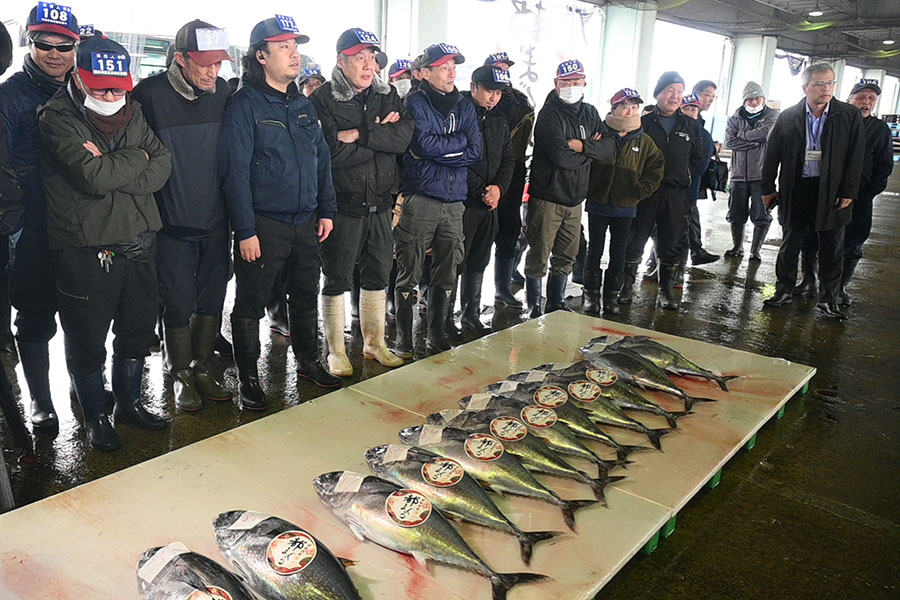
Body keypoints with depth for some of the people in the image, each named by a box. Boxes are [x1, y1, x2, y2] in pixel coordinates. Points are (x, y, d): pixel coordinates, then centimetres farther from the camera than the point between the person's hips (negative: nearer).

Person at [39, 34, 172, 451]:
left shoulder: (132, 111, 9)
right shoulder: (57, 118, -9)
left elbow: (162, 166, -2)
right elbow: (93, 177, -23)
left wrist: (114, 174, -16)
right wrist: (136, 158, -9)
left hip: (138, 243, 6)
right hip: (85, 250, -5)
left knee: (138, 330, 17)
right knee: (87, 342, 9)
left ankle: (129, 403, 38)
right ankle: (95, 416, 29)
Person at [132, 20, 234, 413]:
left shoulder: (222, 92, 2)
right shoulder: (150, 94, -12)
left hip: (216, 220, 4)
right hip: (173, 222, -4)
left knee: (212, 299, 12)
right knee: (179, 304, 4)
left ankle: (202, 368, 29)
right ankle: (181, 375, 24)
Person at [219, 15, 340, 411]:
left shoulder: (303, 105, 12)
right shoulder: (244, 105, -9)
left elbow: (322, 160, 15)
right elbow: (235, 172, -14)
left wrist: (326, 210, 9)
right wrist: (245, 230, -17)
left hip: (306, 222, 7)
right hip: (263, 225, -6)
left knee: (306, 296, 17)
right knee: (250, 304, 5)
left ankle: (308, 363, 35)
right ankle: (248, 380, 19)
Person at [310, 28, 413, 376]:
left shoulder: (387, 96, 7)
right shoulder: (323, 100, -8)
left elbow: (403, 137, -9)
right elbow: (334, 152, -20)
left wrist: (360, 134, -19)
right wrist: (380, 135, -12)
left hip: (379, 203, 5)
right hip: (342, 205, -5)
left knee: (378, 275, 14)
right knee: (337, 280, 5)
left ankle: (374, 343, 31)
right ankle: (336, 351, 20)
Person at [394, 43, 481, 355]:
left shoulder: (465, 107, 14)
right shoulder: (415, 103, -1)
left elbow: (475, 151, 2)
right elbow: (423, 143, -17)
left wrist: (435, 151, -8)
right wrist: (458, 141, -3)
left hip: (454, 202, 5)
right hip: (419, 200, -5)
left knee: (446, 275, 11)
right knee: (409, 275, 0)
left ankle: (436, 335, 24)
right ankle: (403, 339, 11)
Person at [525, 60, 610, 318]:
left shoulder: (589, 113, 12)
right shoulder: (550, 113, -11)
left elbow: (608, 144, 2)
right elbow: (561, 156, -23)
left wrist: (582, 146, -16)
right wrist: (591, 149, -6)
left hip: (575, 198, 7)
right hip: (547, 197, -7)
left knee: (566, 257, 15)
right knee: (538, 257, 0)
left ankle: (556, 304, 29)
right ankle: (534, 308, 12)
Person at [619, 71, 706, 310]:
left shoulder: (691, 126, 11)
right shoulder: (643, 122, 2)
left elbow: (698, 160, 16)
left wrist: (682, 175, 5)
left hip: (675, 194, 3)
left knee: (671, 245, 6)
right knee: (635, 241, 2)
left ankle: (666, 290, 16)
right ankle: (627, 285, 14)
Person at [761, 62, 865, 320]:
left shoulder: (850, 116, -1)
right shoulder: (788, 117, 0)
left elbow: (856, 156, -2)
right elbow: (773, 153, 5)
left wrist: (848, 192, -7)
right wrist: (768, 188, 3)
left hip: (832, 192, 0)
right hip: (796, 190, 0)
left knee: (831, 250, 7)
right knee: (790, 244, 11)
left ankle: (828, 300, 19)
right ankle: (784, 291, 26)